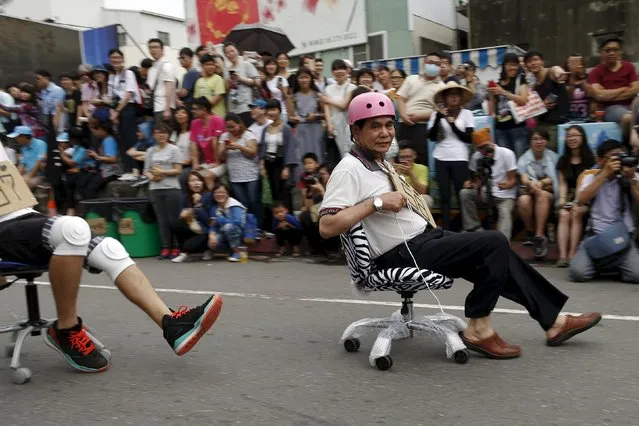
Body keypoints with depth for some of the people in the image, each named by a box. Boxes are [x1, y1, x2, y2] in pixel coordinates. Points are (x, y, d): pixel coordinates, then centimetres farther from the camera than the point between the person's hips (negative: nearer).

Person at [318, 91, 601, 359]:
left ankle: (553, 321, 21)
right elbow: (326, 227, -25)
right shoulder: (350, 169, -14)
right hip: (403, 254, -10)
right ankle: (479, 329, -5)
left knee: (499, 256, 9)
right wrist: (377, 202, -24)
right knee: (495, 243, -15)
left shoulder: (380, 163, 16)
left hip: (424, 238, 10)